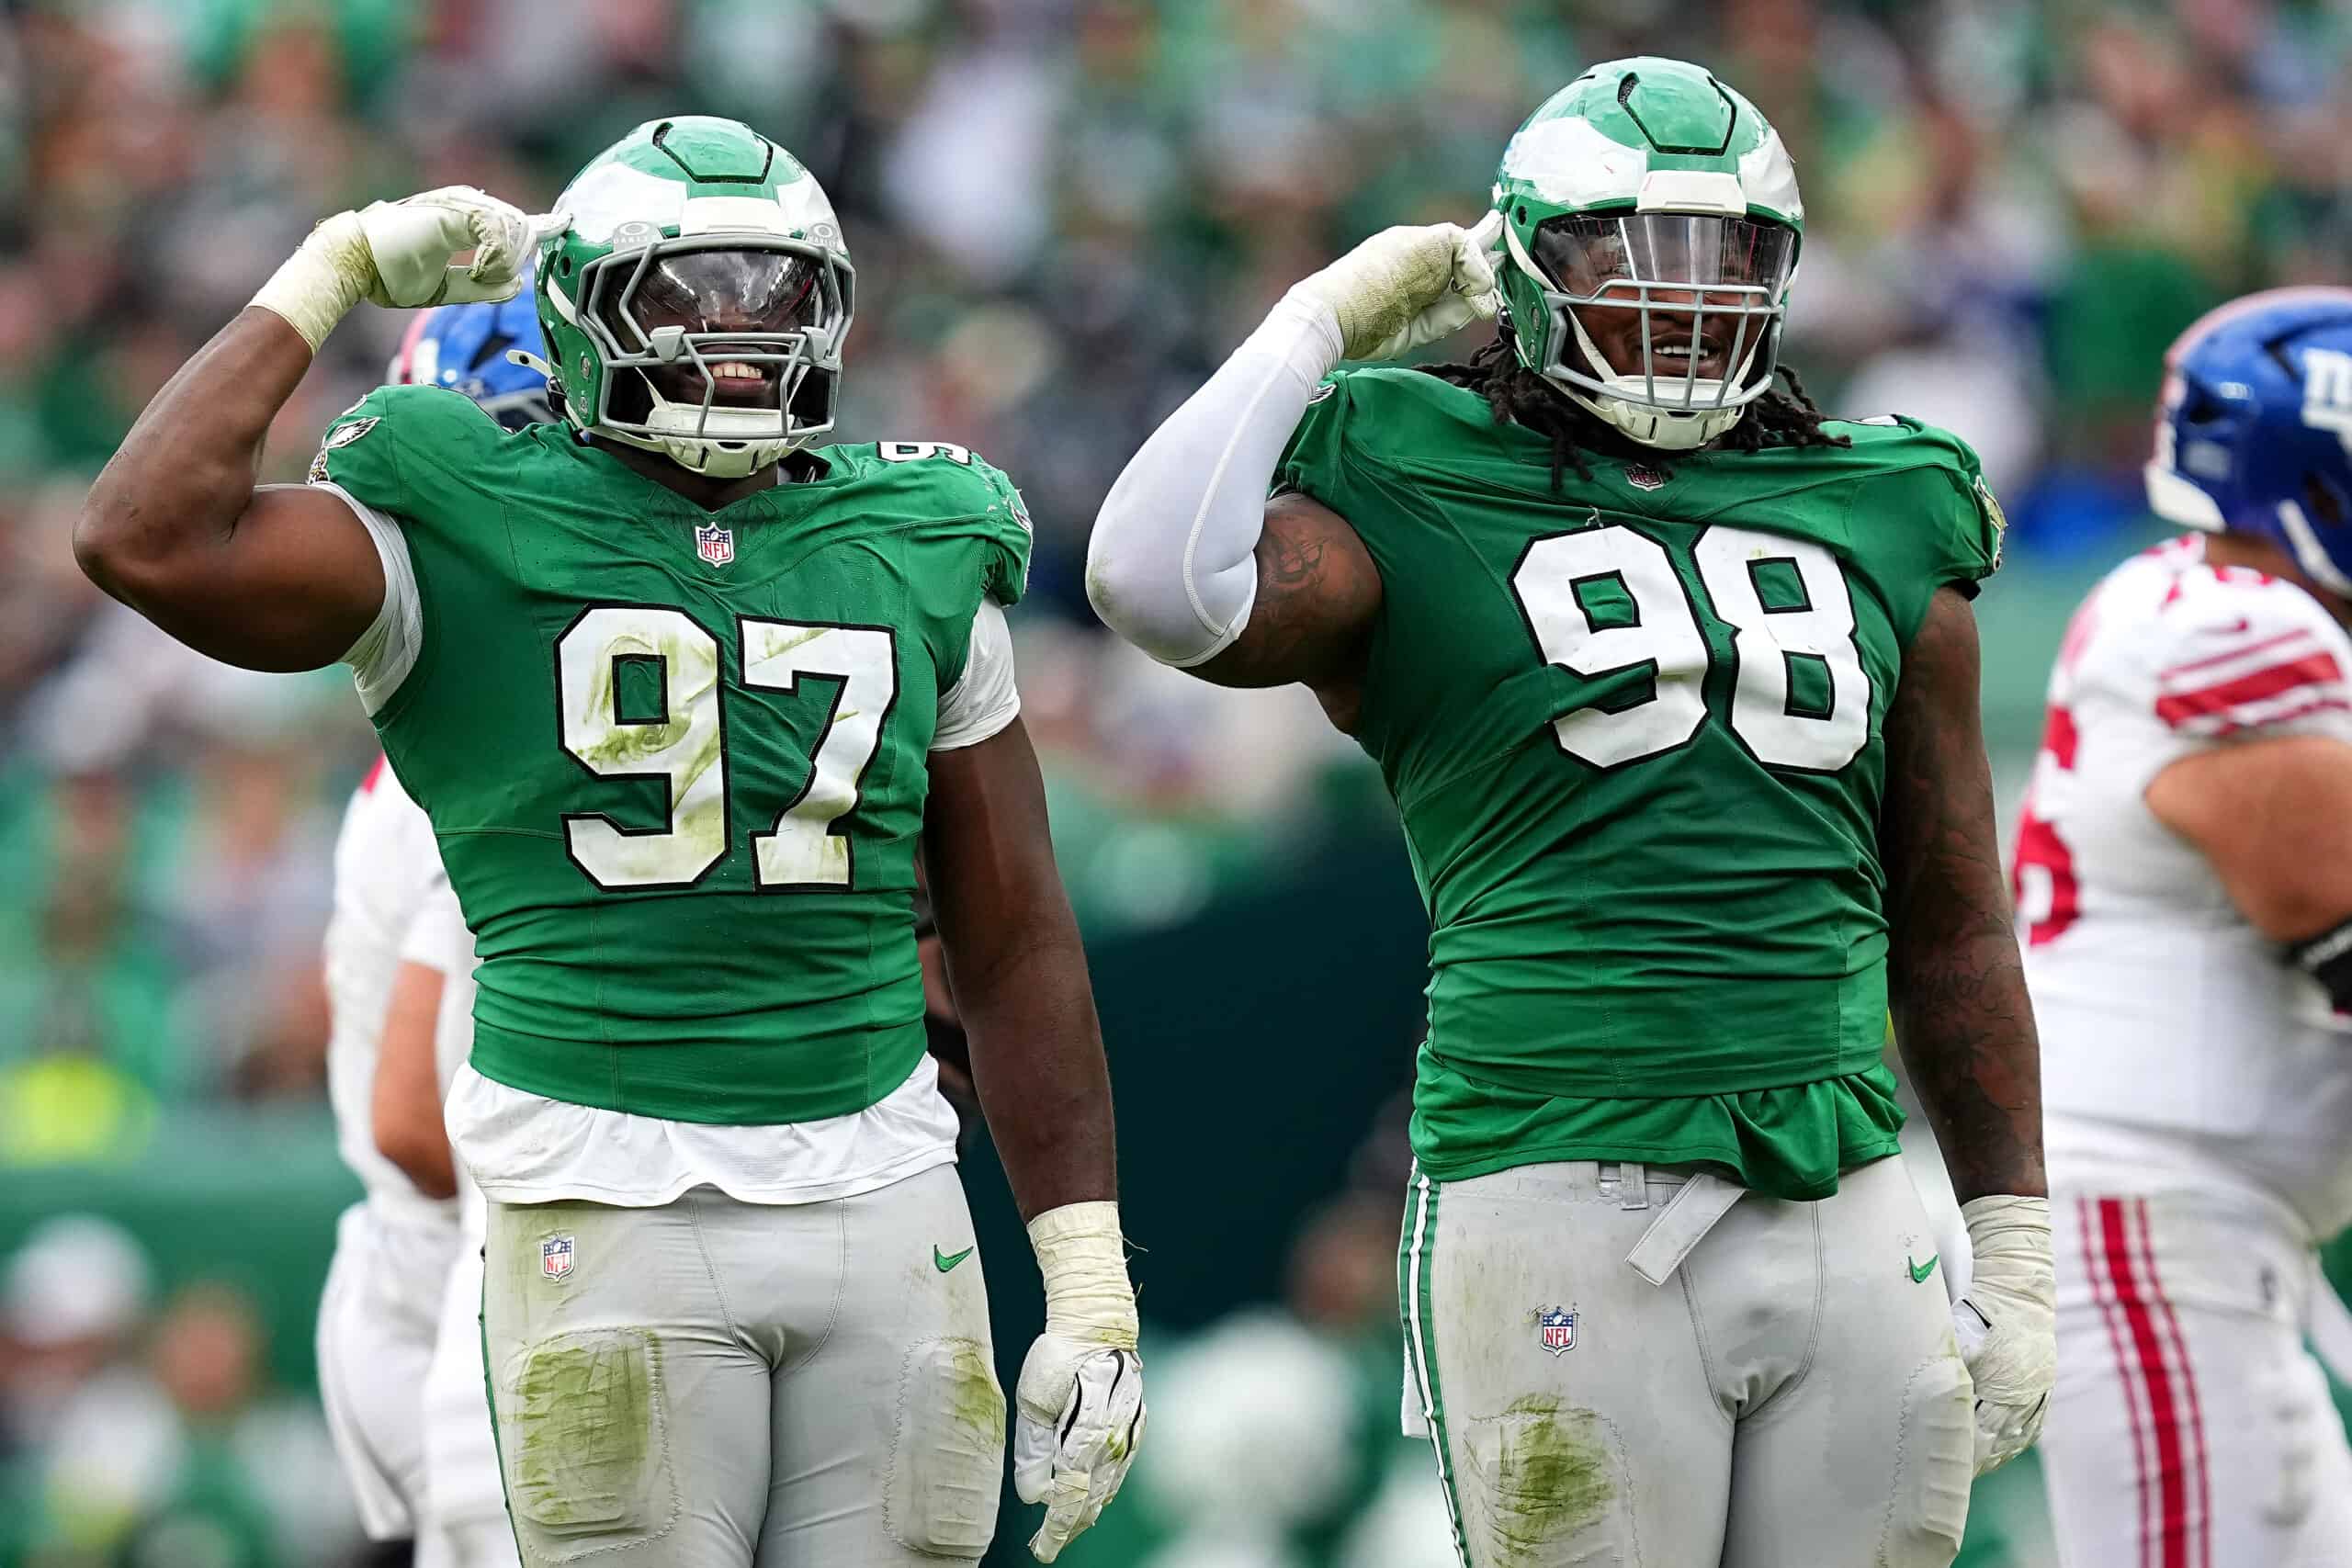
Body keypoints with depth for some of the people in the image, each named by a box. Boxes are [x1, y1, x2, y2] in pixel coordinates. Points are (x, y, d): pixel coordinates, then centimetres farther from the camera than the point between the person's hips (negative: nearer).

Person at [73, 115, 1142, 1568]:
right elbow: (151, 542, -18)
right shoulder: (465, 538, -1)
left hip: (884, 1205, 4)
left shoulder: (917, 554, 10)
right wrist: (337, 274, -6)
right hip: (612, 1213, -4)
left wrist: (1092, 1285, 8)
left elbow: (1017, 952, 13)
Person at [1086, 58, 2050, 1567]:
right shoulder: (1419, 509, 2)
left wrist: (2016, 1257, 15)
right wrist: (1323, 323, -5)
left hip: (1847, 1210, 4)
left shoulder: (1878, 531, 15)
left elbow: (1952, 930, 20)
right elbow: (1163, 584, -19)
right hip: (1566, 1211, -4)